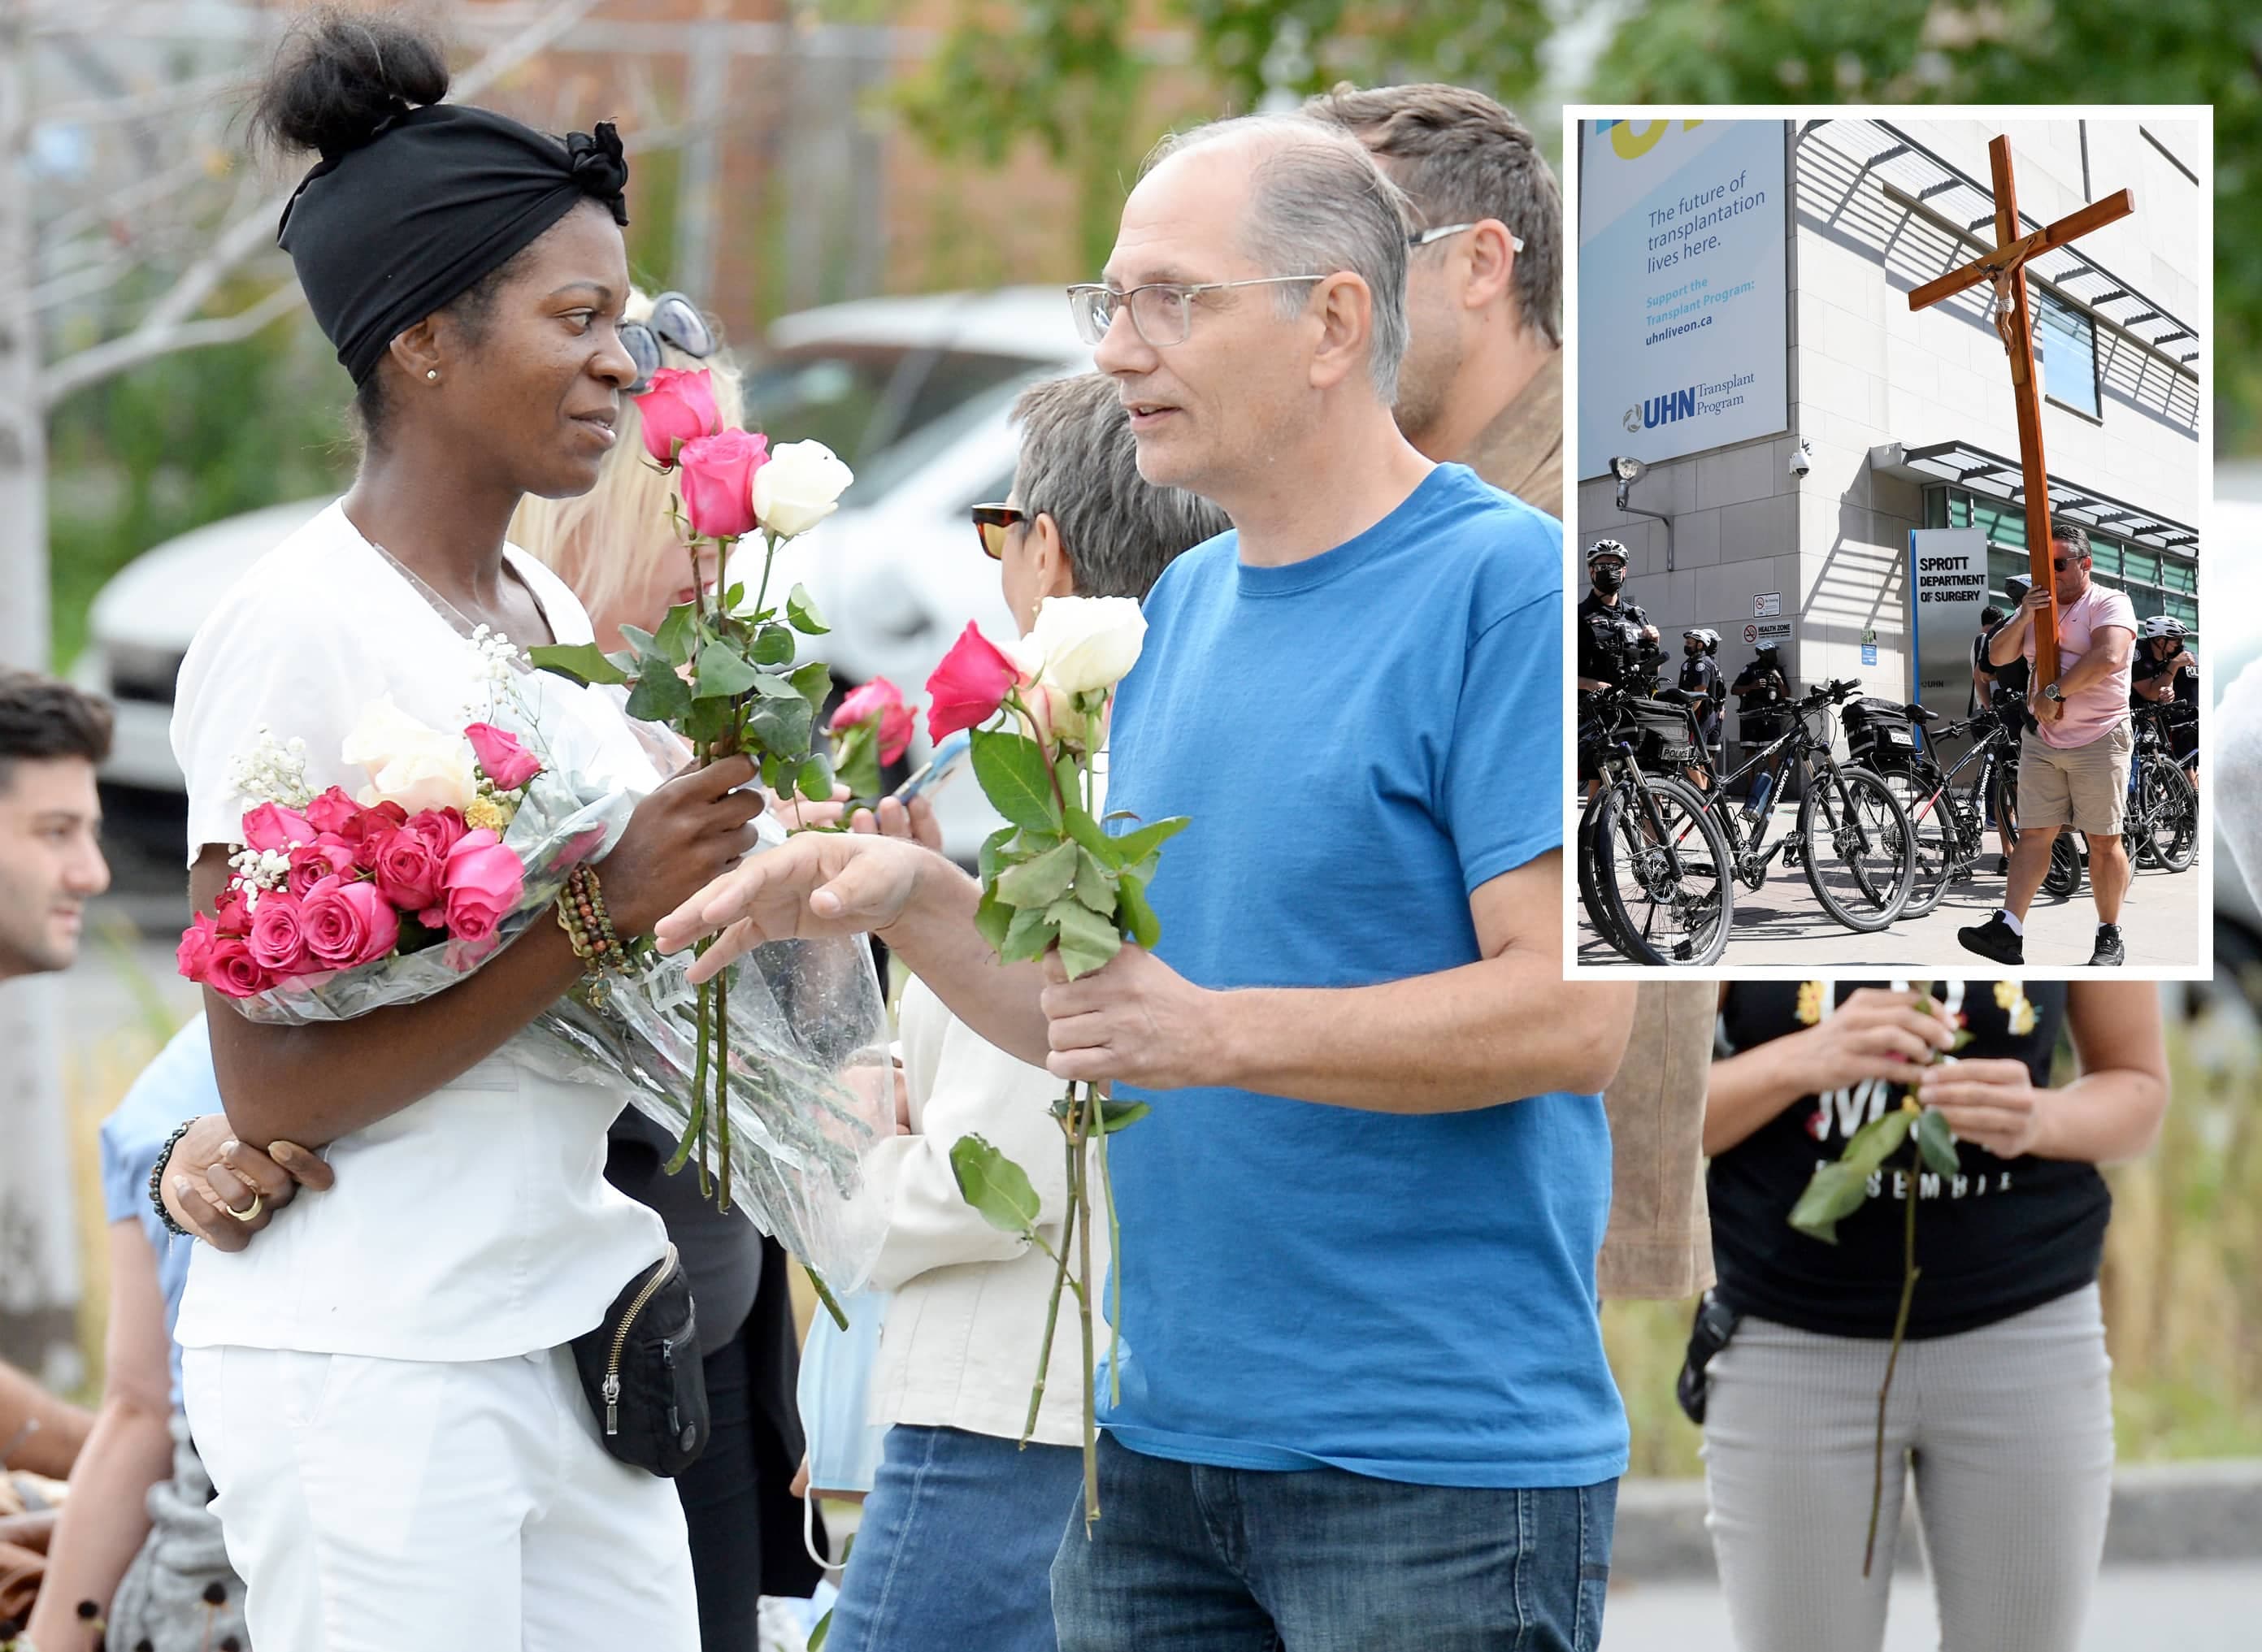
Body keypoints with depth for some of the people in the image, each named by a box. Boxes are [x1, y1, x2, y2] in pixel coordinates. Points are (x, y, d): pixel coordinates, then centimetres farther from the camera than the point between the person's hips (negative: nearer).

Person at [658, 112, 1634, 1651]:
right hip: (1159, 1449, 7)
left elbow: (1572, 1013, -18)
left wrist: (1215, 1033, -23)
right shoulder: (1187, 605, 14)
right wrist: (912, 896, 0)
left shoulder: (1511, 585, -11)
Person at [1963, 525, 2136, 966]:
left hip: (2100, 741, -5)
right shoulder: (2037, 606, 16)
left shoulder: (2109, 604, -5)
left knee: (2104, 841, -1)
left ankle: (2110, 937, 6)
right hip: (2042, 742, 5)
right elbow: (1997, 654, 8)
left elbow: (2108, 657, -22)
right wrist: (2023, 618, -10)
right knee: (2032, 833, -1)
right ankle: (2008, 930, -8)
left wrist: (2054, 692, -20)